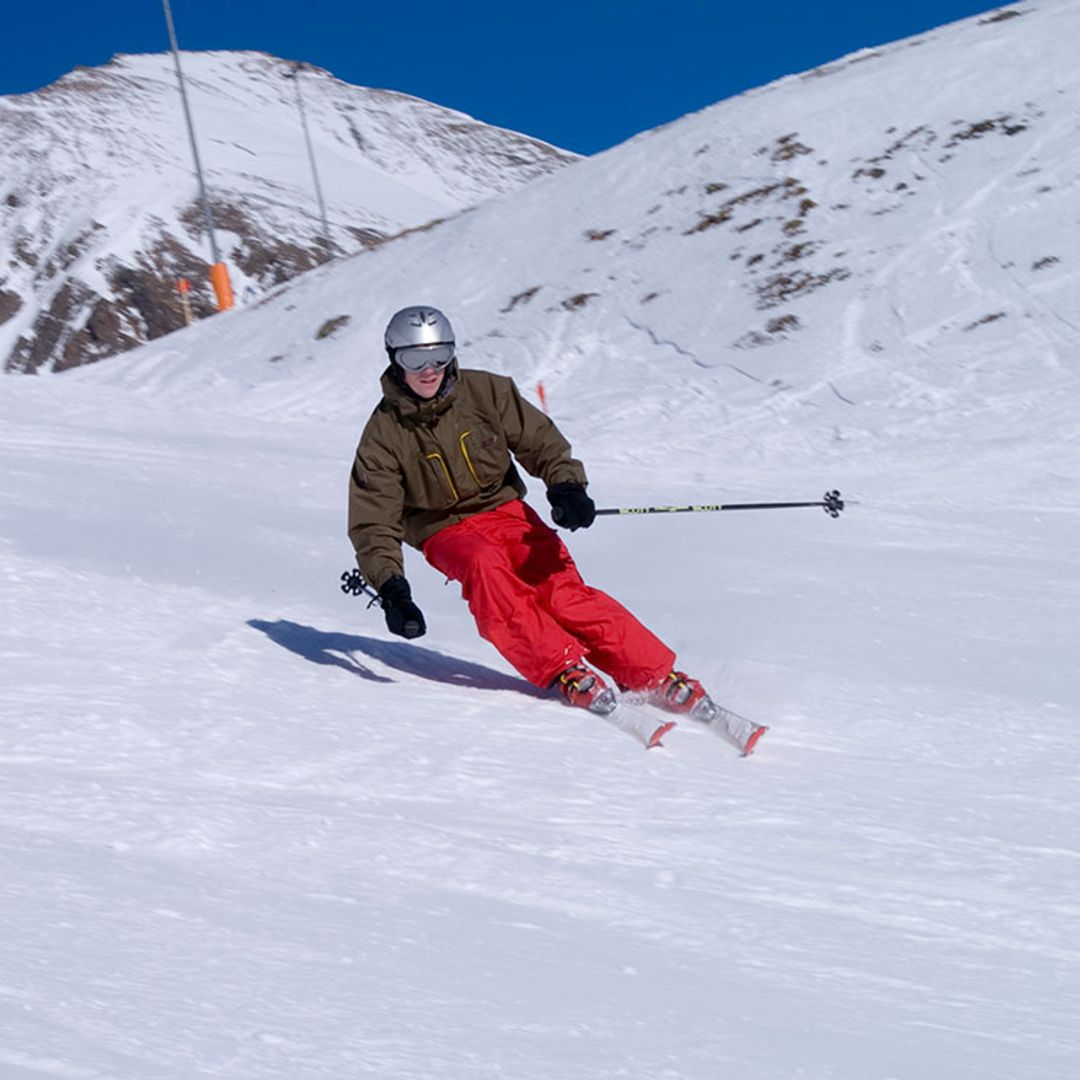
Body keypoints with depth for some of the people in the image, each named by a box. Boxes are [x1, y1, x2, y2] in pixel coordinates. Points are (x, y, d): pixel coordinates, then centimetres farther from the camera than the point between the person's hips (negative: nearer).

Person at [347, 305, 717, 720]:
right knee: (485, 567, -35)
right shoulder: (384, 434, -9)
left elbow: (539, 439, 0)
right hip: (445, 530, -1)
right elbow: (373, 523, -11)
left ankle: (655, 674, -23)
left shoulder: (485, 391, -5)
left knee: (558, 585, -23)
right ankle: (565, 670, -35)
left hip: (506, 509, 1)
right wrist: (390, 586, -27)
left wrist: (566, 485, -21)